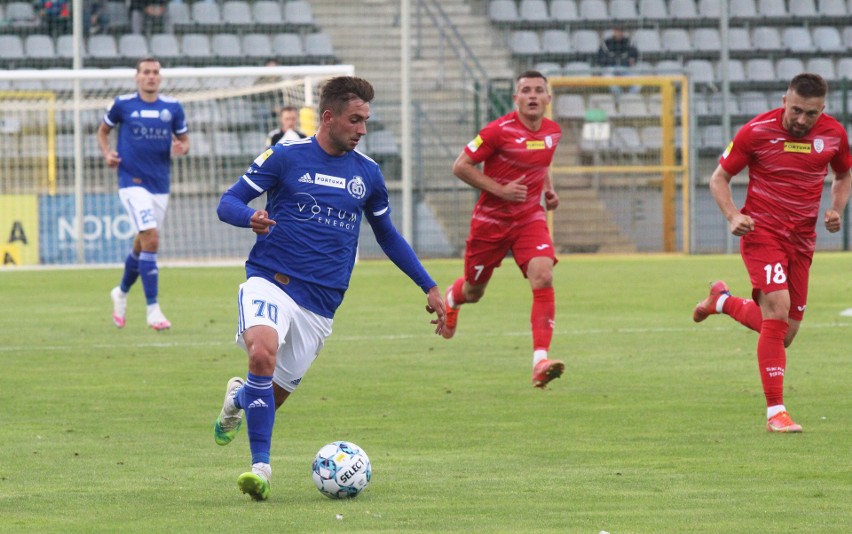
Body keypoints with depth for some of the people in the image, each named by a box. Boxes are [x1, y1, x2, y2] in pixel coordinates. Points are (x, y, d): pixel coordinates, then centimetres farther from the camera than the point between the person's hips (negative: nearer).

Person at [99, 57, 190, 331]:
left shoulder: (173, 107, 4)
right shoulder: (123, 104, -2)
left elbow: (184, 139, 14)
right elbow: (103, 130, 13)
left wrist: (181, 148, -10)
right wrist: (107, 153, -6)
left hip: (160, 185, 4)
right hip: (132, 182, -4)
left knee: (141, 243, 15)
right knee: (151, 238, -18)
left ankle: (122, 292, 42)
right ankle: (153, 310, -16)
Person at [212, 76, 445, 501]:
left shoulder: (367, 173, 10)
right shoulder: (285, 157, -2)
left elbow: (387, 235, 23)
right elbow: (228, 202, -1)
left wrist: (430, 287, 19)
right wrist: (251, 218, -25)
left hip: (319, 305, 4)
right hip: (270, 283, -4)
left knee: (273, 397, 5)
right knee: (263, 353, -33)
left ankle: (239, 398, 43)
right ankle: (261, 466, -24)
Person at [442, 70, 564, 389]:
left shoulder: (553, 132, 1)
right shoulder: (499, 131, -17)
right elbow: (460, 166, -14)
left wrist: (549, 190, 4)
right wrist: (500, 190, -22)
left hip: (530, 218, 3)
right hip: (491, 219, -3)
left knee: (543, 278, -22)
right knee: (474, 291, 14)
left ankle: (540, 361, -26)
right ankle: (450, 299, 55)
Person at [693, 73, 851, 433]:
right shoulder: (757, 131, -12)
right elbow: (719, 178, -1)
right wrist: (732, 216, -18)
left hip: (801, 240, 5)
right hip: (761, 231, -5)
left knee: (783, 334, 9)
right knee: (778, 309, -23)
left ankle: (723, 301, 38)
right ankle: (775, 411, -17)